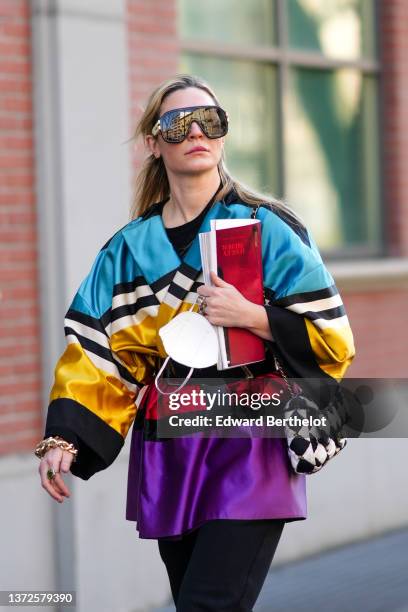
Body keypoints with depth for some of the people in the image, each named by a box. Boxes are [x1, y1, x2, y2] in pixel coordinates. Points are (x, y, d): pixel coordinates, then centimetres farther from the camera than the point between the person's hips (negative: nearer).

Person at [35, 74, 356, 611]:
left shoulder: (269, 229, 0)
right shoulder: (129, 249, 11)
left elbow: (331, 339, -3)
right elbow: (95, 354, 7)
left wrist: (250, 316, -17)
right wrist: (63, 438, -5)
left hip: (249, 451, -4)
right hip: (168, 461, 4)